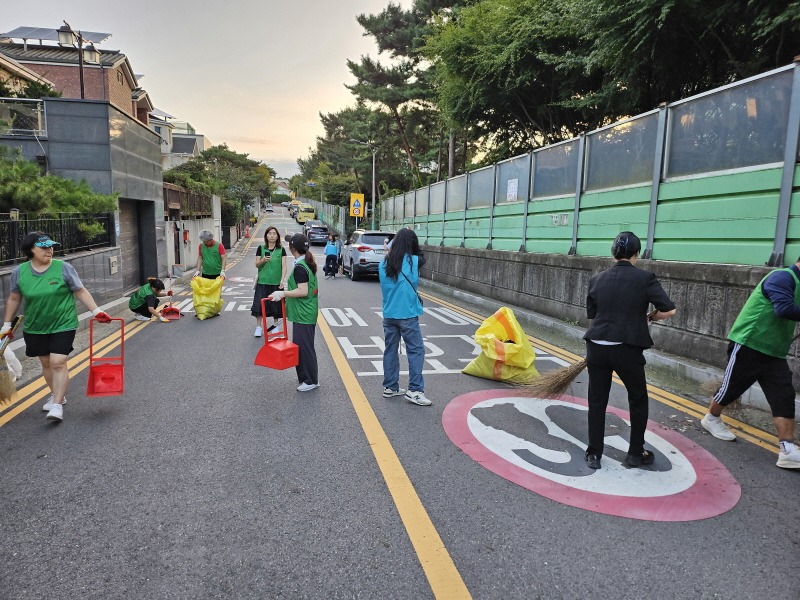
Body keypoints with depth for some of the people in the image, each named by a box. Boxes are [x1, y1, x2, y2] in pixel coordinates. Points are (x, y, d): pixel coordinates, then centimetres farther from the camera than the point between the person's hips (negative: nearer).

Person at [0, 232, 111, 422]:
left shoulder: (64, 268, -10)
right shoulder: (19, 272, -2)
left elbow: (81, 292, -4)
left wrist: (96, 311, -12)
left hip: (63, 325, -4)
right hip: (34, 328, 4)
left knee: (58, 363, -9)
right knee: (46, 363, 14)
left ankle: (57, 405, -3)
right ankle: (57, 395, 33)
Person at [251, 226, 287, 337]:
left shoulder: (281, 250, 1)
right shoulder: (261, 248, 3)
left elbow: (284, 266, -4)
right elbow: (257, 265, 3)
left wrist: (282, 280, -15)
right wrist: (263, 260, -18)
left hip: (276, 282, 0)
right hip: (262, 281, 1)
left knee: (276, 304, 6)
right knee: (259, 304, -3)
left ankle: (275, 324, 25)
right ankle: (258, 327, 7)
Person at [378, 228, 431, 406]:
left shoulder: (383, 263, 3)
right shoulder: (412, 261, -9)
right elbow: (422, 258, 11)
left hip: (389, 315, 5)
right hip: (408, 315, -5)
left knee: (390, 350, 13)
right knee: (416, 351, 2)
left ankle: (390, 387, 21)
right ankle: (415, 390, 0)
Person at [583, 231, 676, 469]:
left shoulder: (597, 279, 6)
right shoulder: (645, 278, -4)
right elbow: (669, 310, -8)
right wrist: (649, 317, 10)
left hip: (596, 347, 3)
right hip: (627, 349, -3)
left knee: (597, 401, 13)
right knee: (638, 399, 19)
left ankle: (594, 454, 17)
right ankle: (635, 453, 27)